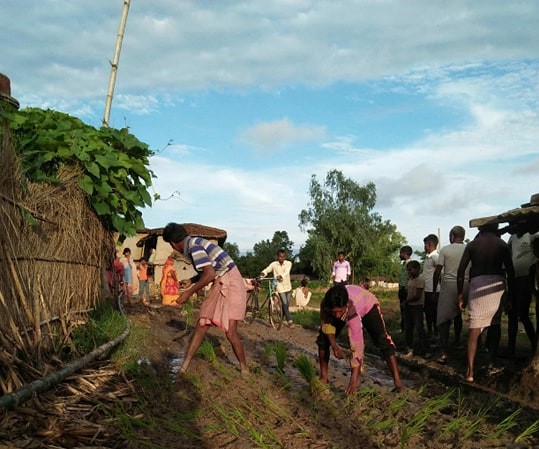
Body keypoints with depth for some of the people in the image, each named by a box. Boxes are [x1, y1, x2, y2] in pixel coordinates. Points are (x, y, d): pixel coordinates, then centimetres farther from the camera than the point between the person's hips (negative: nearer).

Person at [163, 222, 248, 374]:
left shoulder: (193, 246, -18)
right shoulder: (195, 243, 10)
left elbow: (210, 274, -26)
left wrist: (189, 292, -18)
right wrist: (191, 282, 32)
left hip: (230, 283, -9)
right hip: (219, 285, 9)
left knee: (230, 332, -11)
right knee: (201, 326, 4)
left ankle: (244, 370, 7)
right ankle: (183, 368, 7)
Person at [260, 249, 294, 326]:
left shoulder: (288, 263, -6)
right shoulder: (274, 264, -7)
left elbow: (286, 272, -23)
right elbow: (266, 270, -10)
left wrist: (281, 276, -43)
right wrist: (262, 274, -34)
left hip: (288, 287, 3)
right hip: (280, 287, -3)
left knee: (287, 304, 12)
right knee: (285, 304, -10)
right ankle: (289, 320, -5)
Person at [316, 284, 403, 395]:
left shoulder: (353, 311, -47)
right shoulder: (325, 305, -36)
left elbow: (357, 345, -48)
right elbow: (327, 324, -15)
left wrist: (354, 379, -48)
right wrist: (334, 346, -29)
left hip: (367, 306, -4)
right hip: (347, 309, 4)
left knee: (382, 340, -22)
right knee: (323, 338, -6)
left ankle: (397, 381, -18)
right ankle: (323, 377, 7)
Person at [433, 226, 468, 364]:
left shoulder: (445, 250, -2)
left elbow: (437, 271, -4)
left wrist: (434, 289, 6)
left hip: (448, 285, -4)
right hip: (465, 286, 4)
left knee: (443, 319, -3)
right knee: (458, 313, 28)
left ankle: (444, 352, -14)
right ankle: (457, 340, 39)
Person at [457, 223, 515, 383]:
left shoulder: (472, 245, 8)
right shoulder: (502, 245, 8)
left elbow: (461, 271, 3)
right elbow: (510, 271, 4)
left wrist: (460, 295, 8)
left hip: (478, 283, -1)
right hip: (497, 284, 1)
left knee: (474, 328, -5)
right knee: (495, 324, 20)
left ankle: (470, 370, -14)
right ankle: (492, 362, 25)